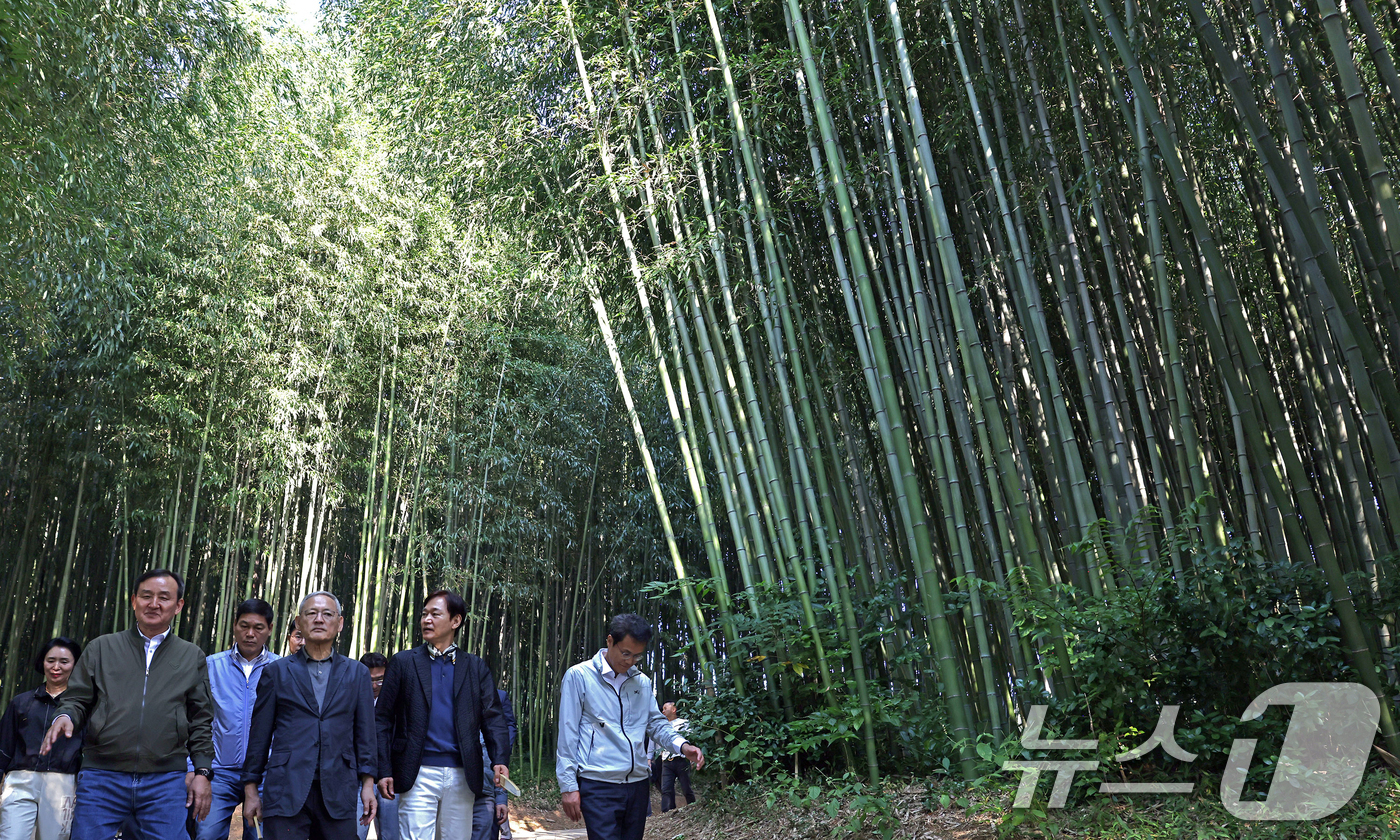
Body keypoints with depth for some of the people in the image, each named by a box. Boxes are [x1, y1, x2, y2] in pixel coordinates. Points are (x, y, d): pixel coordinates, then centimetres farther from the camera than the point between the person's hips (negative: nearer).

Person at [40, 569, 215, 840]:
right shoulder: (101, 648, 13)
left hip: (166, 783, 0)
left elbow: (201, 721, 12)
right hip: (101, 777, 1)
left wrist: (203, 771, 3)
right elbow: (76, 699, 12)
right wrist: (65, 716, -12)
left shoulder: (193, 658, 13)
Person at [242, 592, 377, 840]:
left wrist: (368, 784, 0)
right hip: (285, 791, -1)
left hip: (338, 793, 1)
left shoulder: (357, 673, 10)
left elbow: (365, 733, 7)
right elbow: (259, 734, 8)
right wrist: (251, 789, 5)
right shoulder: (277, 671, 8)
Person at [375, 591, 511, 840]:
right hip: (418, 773, -2)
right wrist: (384, 771, -5)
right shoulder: (404, 662, 5)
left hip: (462, 776, 2)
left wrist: (500, 760, -14)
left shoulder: (475, 667, 9)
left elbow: (493, 717, 2)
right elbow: (383, 719, 3)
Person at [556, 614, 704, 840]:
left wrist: (681, 745, -3)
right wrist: (568, 785, -7)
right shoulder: (579, 676, -4)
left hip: (638, 784, 6)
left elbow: (656, 722, 17)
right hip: (598, 786, -5)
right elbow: (567, 734, -4)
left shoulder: (642, 681, 12)